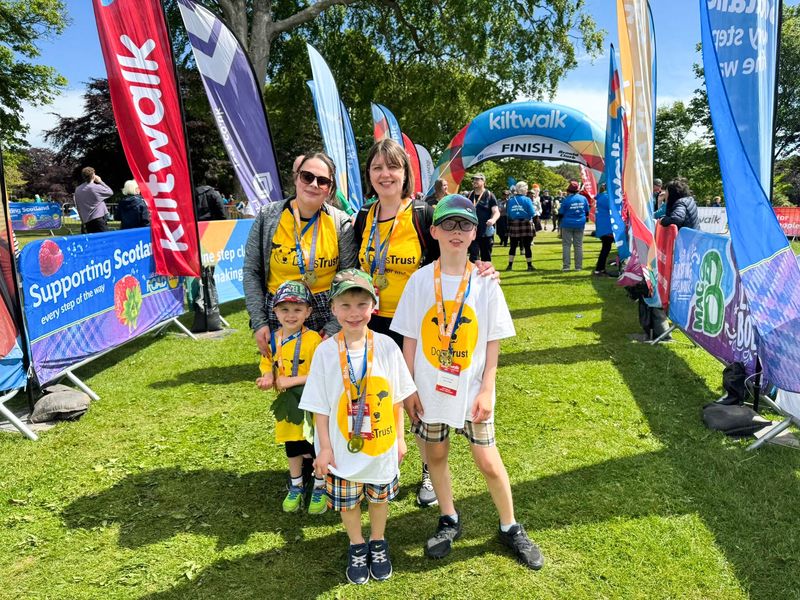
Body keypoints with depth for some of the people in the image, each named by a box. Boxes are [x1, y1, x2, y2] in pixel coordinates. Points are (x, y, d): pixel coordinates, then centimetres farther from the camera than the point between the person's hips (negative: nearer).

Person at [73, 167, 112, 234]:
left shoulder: (77, 190, 10)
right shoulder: (96, 187, -9)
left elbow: (78, 207, 14)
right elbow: (110, 192, 5)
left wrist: (83, 221, 21)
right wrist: (100, 182, 10)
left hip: (86, 221, 6)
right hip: (99, 219, -6)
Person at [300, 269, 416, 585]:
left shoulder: (386, 346, -11)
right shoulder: (326, 351, -13)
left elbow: (397, 397, -2)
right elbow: (320, 406, -7)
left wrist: (399, 437, 3)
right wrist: (324, 447, -6)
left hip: (382, 446, 1)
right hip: (343, 449, -1)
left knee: (379, 498, 20)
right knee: (347, 502, 16)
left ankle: (378, 544, 45)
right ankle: (357, 548, 42)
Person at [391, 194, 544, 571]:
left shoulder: (485, 282, -5)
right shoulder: (420, 280, -4)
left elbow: (493, 342, -2)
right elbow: (410, 339, -1)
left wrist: (486, 389, -8)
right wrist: (409, 388, -3)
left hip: (472, 390, -1)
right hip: (429, 389, 1)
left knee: (488, 461, 4)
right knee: (436, 454, 14)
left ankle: (510, 528, 26)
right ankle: (449, 520, 37)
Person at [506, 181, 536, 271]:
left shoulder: (510, 200, 3)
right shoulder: (527, 200, -9)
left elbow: (508, 214, 5)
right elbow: (532, 213, -10)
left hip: (513, 224, 3)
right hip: (525, 223, -3)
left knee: (513, 246, 10)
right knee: (527, 246, 3)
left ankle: (510, 265, 9)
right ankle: (530, 266, 9)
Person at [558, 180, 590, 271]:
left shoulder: (567, 200, -12)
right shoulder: (583, 198, 1)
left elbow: (561, 213, -6)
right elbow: (587, 212, 8)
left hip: (567, 224, -3)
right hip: (580, 225, 3)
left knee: (566, 245, 2)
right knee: (579, 246, 8)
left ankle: (566, 266, -2)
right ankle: (578, 266, 9)